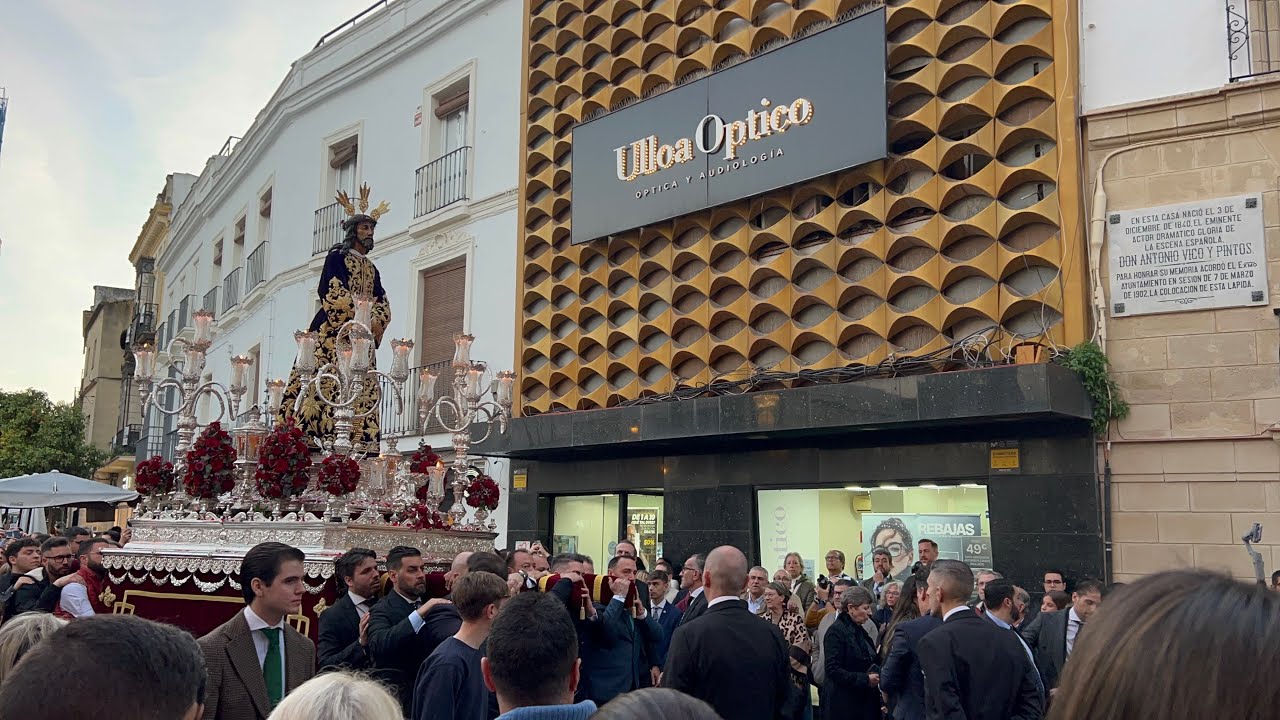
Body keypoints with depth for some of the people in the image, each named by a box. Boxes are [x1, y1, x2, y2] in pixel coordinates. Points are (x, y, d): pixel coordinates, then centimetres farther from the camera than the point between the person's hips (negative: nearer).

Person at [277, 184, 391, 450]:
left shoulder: (372, 268, 24)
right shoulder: (337, 256, 5)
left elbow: (382, 302, 18)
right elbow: (330, 291, -10)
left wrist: (377, 321, -5)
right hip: (333, 334, -6)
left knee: (361, 392, -3)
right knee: (326, 385, -15)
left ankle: (358, 441, -7)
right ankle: (308, 438, -18)